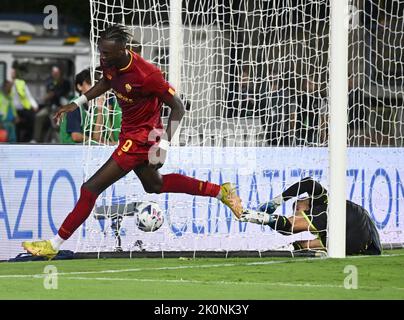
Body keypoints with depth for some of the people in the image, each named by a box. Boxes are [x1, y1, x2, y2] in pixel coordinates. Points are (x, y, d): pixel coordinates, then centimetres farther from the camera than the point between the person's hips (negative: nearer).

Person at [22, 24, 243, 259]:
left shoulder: (147, 75, -31)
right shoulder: (110, 62, -10)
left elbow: (178, 107, -21)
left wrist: (164, 143, -26)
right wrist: (77, 103, 9)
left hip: (142, 137, -9)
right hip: (129, 131, 9)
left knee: (91, 188, -10)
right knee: (154, 184, 30)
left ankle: (54, 245, -2)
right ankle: (220, 191, 40)